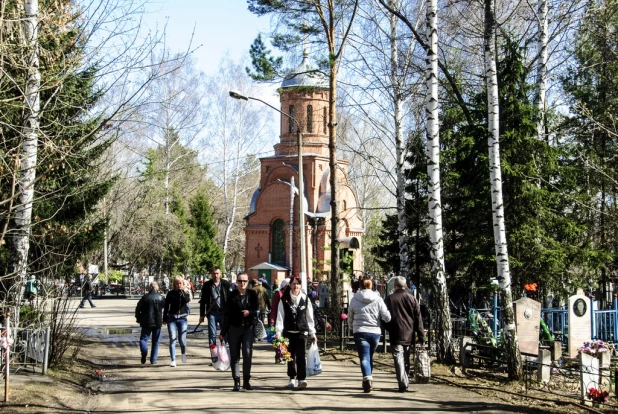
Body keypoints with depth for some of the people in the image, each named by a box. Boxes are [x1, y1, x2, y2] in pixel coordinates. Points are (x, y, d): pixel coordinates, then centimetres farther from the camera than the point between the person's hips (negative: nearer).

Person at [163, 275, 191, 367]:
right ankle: (173, 360, -7)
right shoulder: (171, 293, 5)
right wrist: (164, 319, 7)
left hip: (182, 318, 0)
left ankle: (183, 353, 29)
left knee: (182, 339, -4)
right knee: (172, 339, -8)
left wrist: (182, 291, -18)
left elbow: (187, 300, -17)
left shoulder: (186, 292, 6)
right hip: (172, 318, 0)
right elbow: (166, 307, 9)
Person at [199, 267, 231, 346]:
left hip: (223, 312, 0)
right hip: (212, 312, 0)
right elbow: (203, 301, 6)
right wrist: (202, 315, 3)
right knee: (212, 334, 1)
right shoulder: (207, 285, 3)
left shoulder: (226, 284, 1)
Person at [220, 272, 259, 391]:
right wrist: (223, 332, 3)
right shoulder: (232, 295, 3)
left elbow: (257, 310, 7)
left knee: (247, 354, -9)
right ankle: (236, 381, 10)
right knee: (234, 356, 3)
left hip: (248, 328, 0)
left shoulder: (252, 294, 5)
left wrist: (250, 312, -15)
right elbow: (227, 314, 4)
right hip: (234, 328, 0)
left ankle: (246, 381, 2)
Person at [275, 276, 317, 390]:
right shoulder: (284, 299, 1)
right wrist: (278, 331, -14)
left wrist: (312, 333, 9)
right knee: (291, 356, 9)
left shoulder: (305, 299, 4)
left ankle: (302, 379, -18)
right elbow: (280, 316, -4)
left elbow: (310, 317, 8)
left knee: (301, 355, -12)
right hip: (288, 332, 1)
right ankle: (292, 379, 21)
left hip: (302, 331, -1)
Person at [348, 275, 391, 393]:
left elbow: (350, 319, 11)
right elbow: (387, 317, -5)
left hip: (360, 332, -2)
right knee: (370, 357, 18)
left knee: (364, 357, -6)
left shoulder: (354, 300, 1)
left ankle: (367, 378, -29)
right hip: (375, 332, 2)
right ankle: (368, 379, 26)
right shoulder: (378, 299, -1)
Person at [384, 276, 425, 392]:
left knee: (399, 360, -5)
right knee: (406, 360, 15)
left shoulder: (389, 299, 0)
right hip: (409, 335, 3)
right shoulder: (412, 299, 4)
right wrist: (421, 337, 5)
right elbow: (418, 319, 3)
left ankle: (403, 384, -15)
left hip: (396, 336, -3)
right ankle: (405, 382, 23)